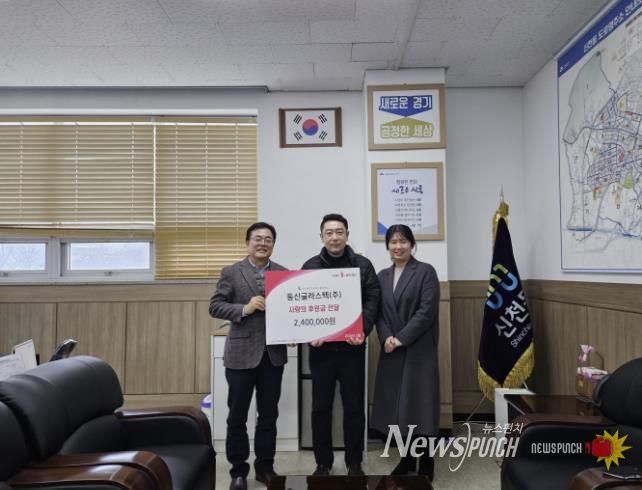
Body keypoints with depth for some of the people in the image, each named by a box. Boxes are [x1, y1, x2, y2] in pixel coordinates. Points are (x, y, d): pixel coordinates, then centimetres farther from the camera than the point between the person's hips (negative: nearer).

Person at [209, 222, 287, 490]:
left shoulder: (284, 274, 6)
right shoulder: (231, 272, -1)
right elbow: (215, 306, -6)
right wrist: (244, 309, -19)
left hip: (274, 353, 2)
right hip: (241, 353, -2)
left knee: (269, 415, 12)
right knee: (237, 416, 9)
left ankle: (265, 467, 28)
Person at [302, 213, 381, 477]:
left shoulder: (363, 265, 2)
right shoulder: (310, 266, 4)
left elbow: (373, 300, -2)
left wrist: (363, 330, -16)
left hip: (352, 346, 0)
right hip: (320, 347, 1)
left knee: (354, 407, 9)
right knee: (320, 407, 10)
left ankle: (354, 463, 24)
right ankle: (323, 462, 25)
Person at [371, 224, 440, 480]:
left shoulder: (426, 271, -3)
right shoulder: (382, 276, 12)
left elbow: (427, 311, -11)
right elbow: (378, 312, 8)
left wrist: (401, 338, -14)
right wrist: (386, 337, -10)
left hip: (419, 350, -4)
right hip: (391, 351, 5)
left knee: (419, 404, 0)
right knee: (398, 404, 9)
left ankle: (426, 466, 15)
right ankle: (407, 459, 25)